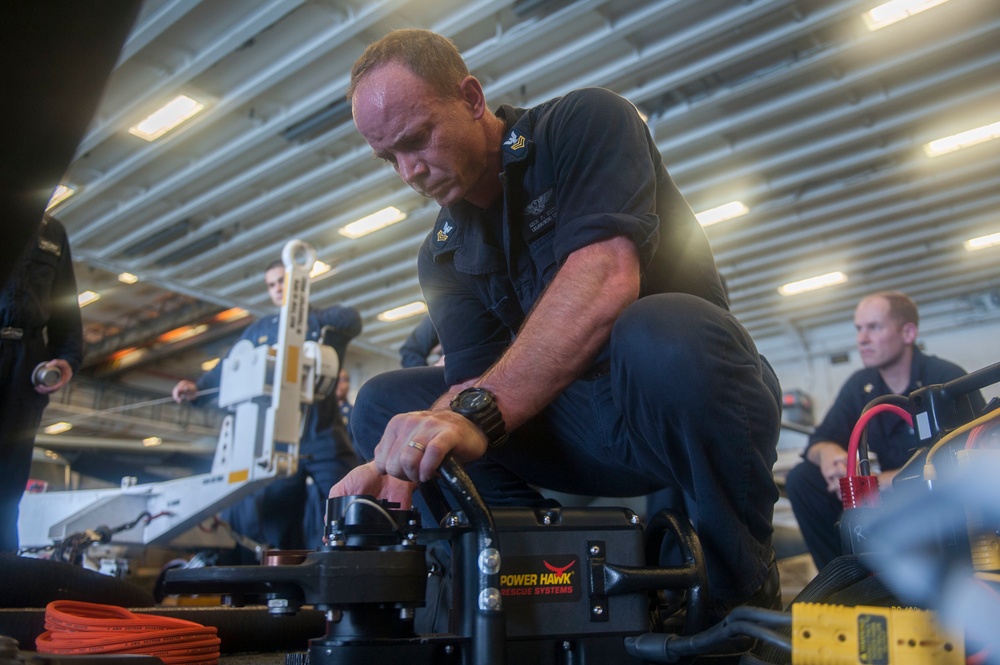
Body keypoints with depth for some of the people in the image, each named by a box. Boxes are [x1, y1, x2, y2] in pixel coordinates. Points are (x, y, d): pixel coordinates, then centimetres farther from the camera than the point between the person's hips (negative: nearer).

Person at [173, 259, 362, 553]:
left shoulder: (327, 321, 10)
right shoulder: (259, 330, 19)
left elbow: (353, 319, -13)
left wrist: (308, 318, -22)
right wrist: (197, 388, -5)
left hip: (325, 438, -2)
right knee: (277, 524, 2)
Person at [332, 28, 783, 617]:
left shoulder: (586, 122, -9)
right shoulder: (443, 255, 8)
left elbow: (608, 275, -28)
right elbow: (474, 377, -3)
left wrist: (481, 410, -39)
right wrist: (403, 463, -24)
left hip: (688, 402, -5)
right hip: (583, 424, 5)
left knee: (663, 333, -39)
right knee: (383, 401, -1)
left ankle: (745, 594, -13)